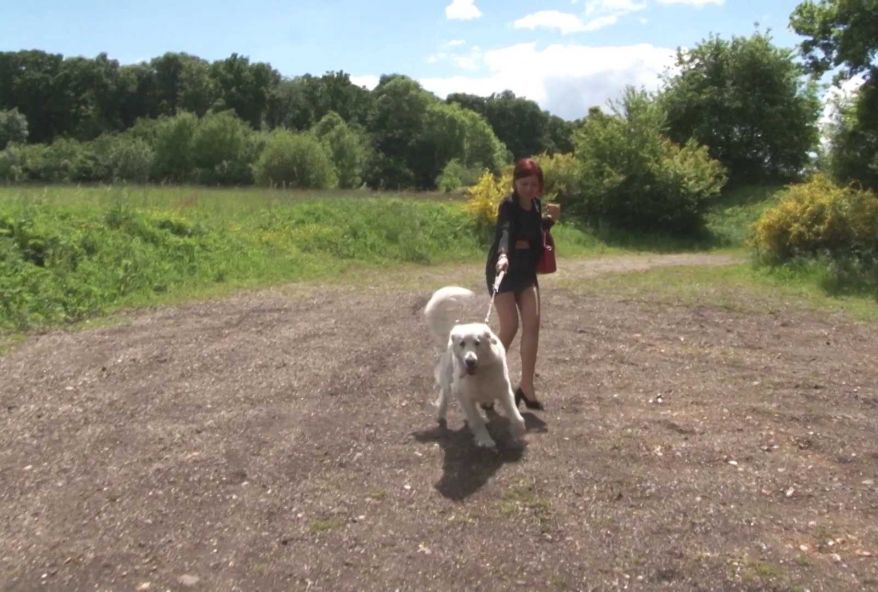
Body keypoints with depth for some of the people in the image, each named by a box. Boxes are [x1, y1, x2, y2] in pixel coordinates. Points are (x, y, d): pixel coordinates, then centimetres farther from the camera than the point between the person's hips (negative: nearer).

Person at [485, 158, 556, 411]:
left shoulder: (536, 205, 6)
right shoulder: (509, 204, -15)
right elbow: (505, 231, -35)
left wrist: (547, 221, 0)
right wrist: (502, 255, -55)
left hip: (526, 271, 6)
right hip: (502, 269, -6)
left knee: (532, 324, -4)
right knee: (510, 326, -11)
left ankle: (526, 386, 1)